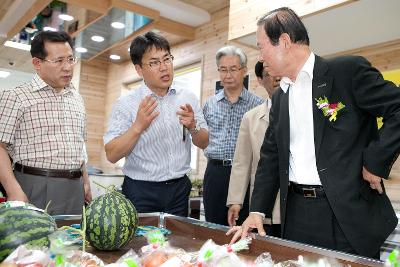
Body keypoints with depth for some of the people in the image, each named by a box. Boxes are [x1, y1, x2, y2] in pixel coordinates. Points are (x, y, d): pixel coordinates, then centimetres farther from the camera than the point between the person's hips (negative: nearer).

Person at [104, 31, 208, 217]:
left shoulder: (188, 98, 2)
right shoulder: (126, 104, -8)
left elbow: (204, 143, 7)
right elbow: (112, 155, -13)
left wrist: (193, 127, -14)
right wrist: (138, 126, -26)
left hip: (179, 188, 3)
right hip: (141, 191, -3)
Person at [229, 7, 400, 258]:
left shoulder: (348, 70, -7)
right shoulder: (280, 97, 12)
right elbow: (271, 155, 13)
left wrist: (376, 162, -14)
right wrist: (257, 211, 7)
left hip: (347, 212, -5)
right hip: (295, 212, 6)